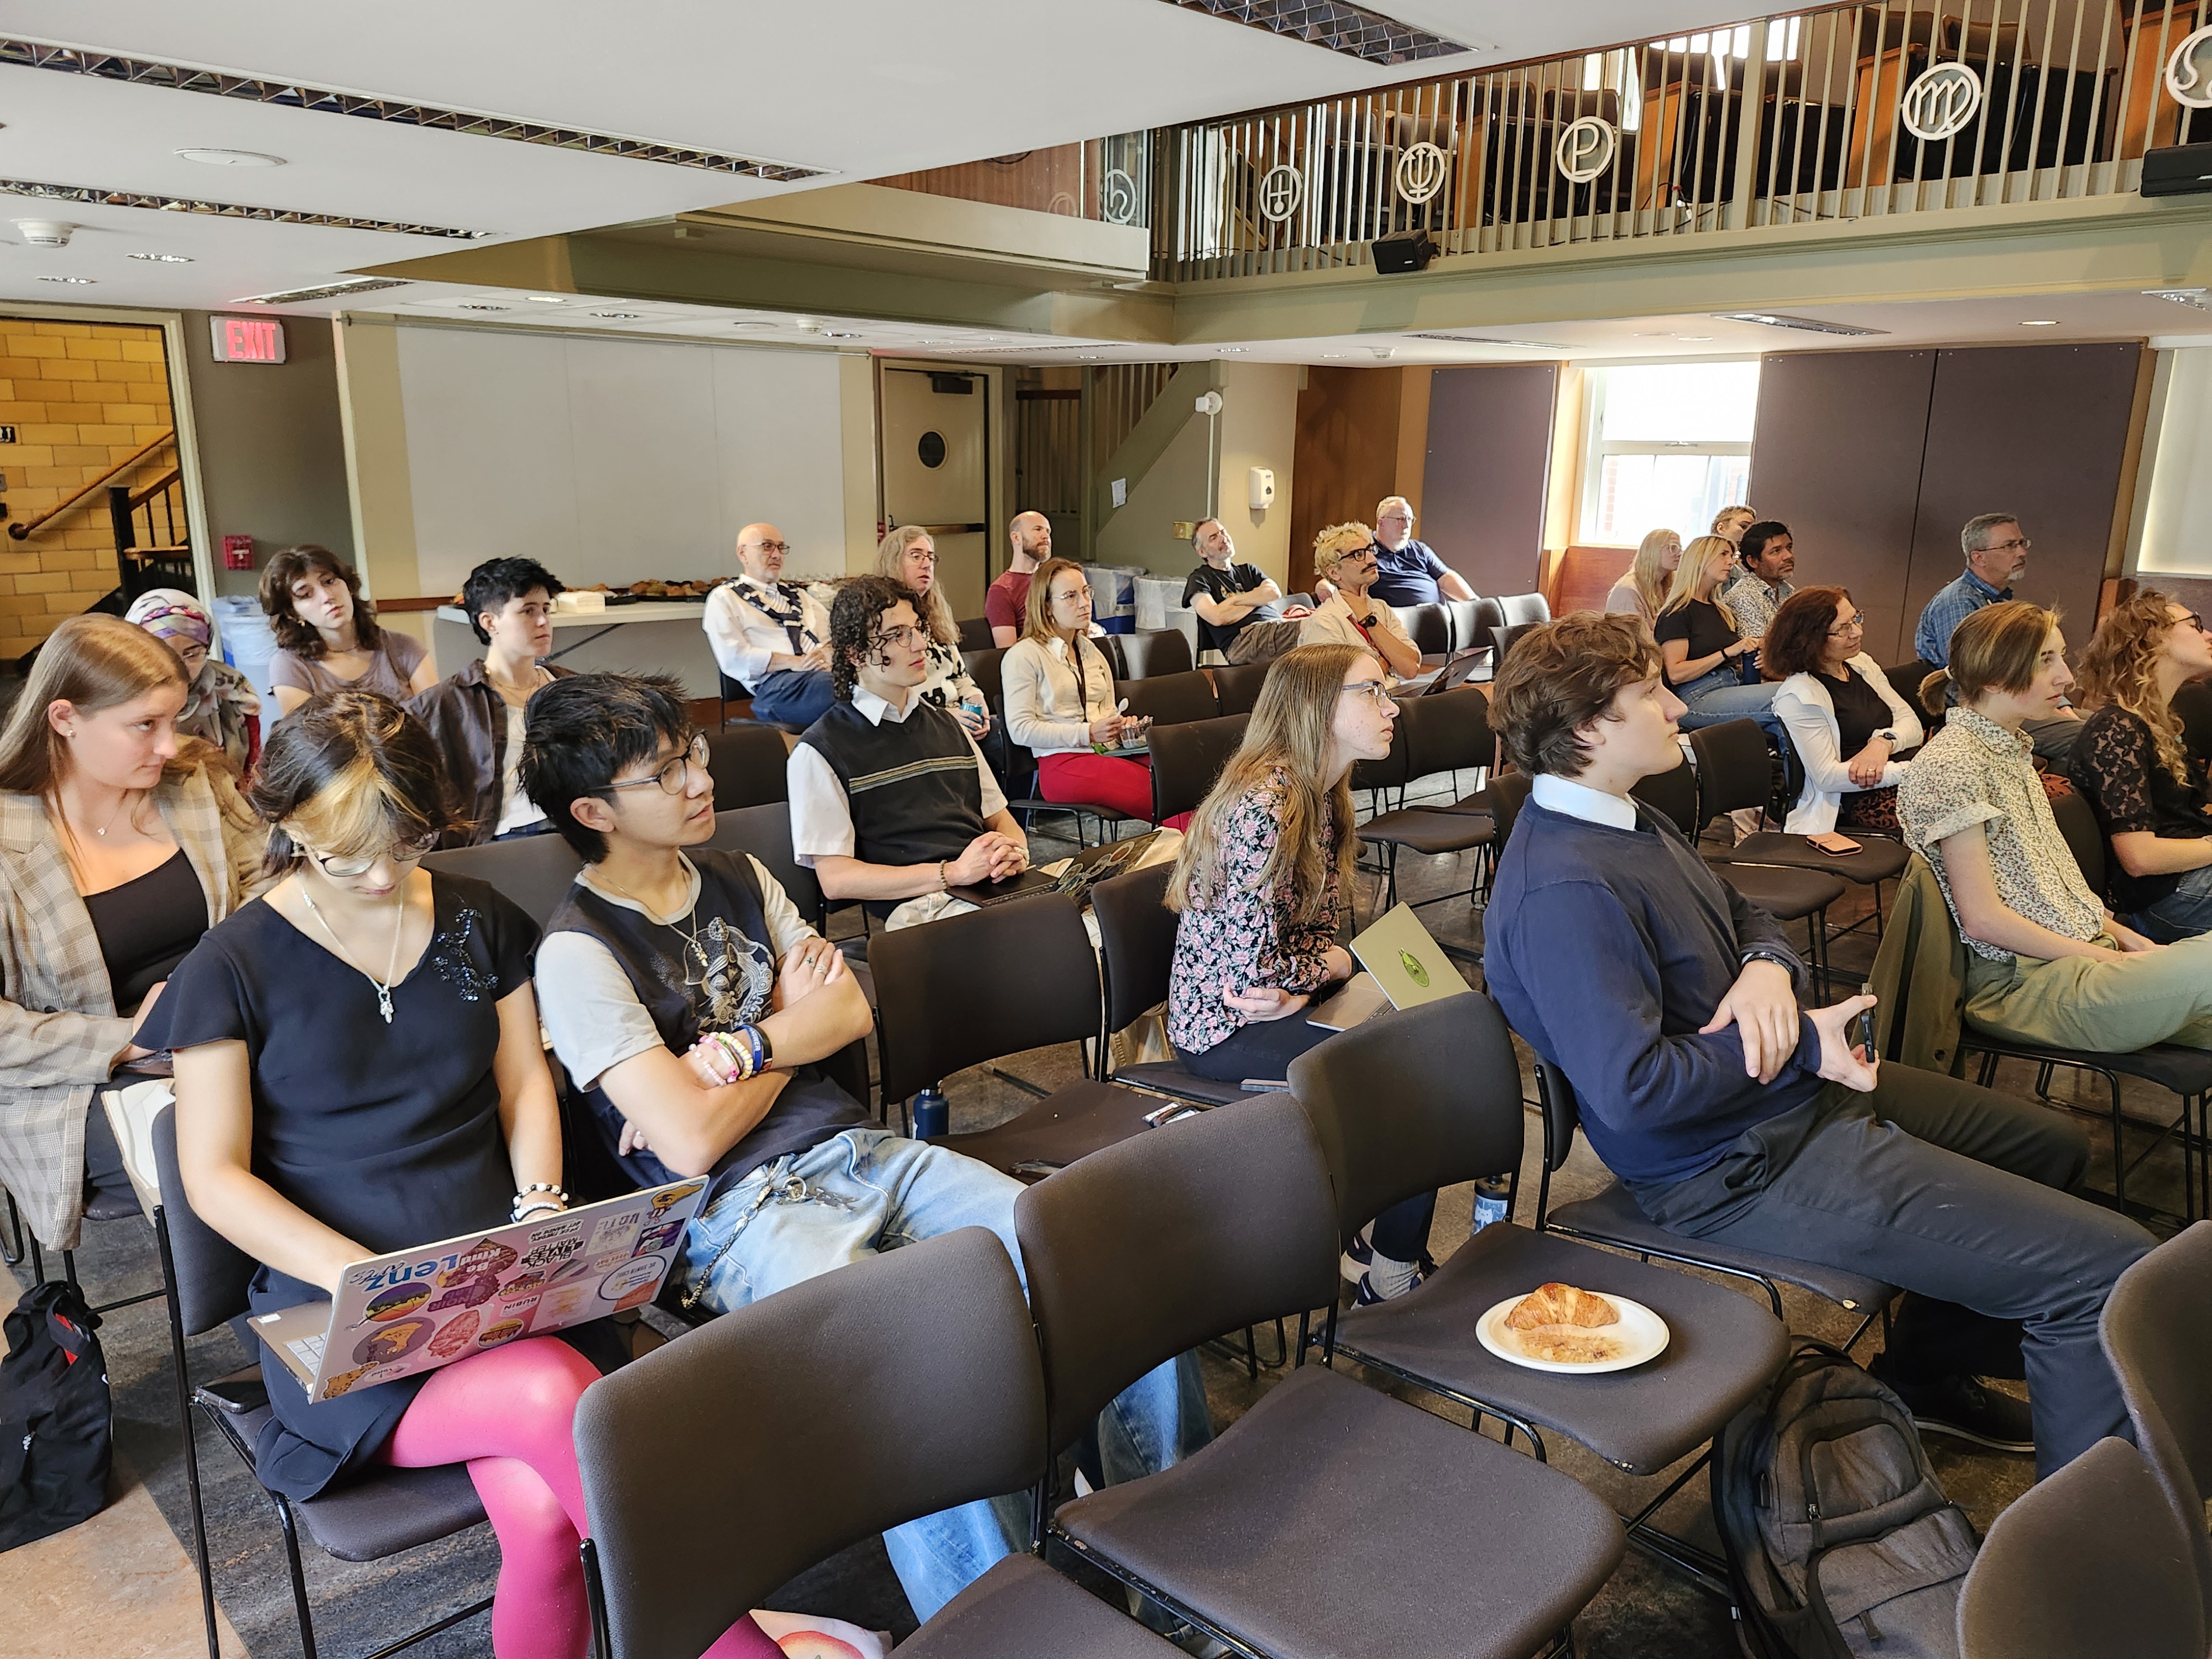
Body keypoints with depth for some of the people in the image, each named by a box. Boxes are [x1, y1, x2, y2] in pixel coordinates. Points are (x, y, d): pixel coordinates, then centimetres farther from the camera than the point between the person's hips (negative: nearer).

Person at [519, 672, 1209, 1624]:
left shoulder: (740, 879, 14)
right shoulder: (580, 952, -7)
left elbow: (851, 1016, 10)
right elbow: (692, 1142, -13)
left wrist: (747, 1047, -9)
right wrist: (792, 1026, 0)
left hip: (857, 1151, 6)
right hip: (743, 1211, -6)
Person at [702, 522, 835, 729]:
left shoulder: (797, 593, 32)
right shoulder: (725, 598, 13)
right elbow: (733, 657, -3)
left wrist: (830, 652, -5)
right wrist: (794, 662, -14)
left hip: (827, 670, 6)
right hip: (775, 683, -6)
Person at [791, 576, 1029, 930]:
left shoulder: (946, 725, 26)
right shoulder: (822, 750, 3)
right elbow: (834, 879, -5)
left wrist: (1015, 851, -1)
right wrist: (954, 872, -15)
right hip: (917, 907, -7)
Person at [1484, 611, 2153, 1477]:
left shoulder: (1625, 817, 6)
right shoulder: (1562, 892, -28)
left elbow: (1745, 914, 16)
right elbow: (1630, 1088, -32)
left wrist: (1769, 966, -10)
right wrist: (1802, 1046, -19)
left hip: (1796, 1088, 11)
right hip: (1746, 1165, -11)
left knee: (2050, 1145, 29)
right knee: (2106, 1267, -12)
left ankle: (1925, 1373, 41)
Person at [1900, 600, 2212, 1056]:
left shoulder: (2011, 749, 16)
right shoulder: (1951, 766, -14)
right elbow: (1983, 918, -16)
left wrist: (2124, 937, 7)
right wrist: (2107, 958, -11)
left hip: (2085, 952, 9)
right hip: (2021, 984, -9)